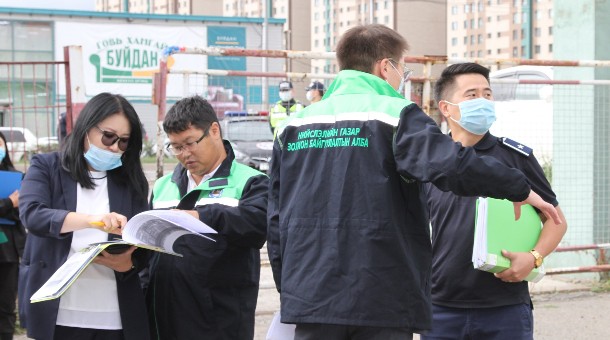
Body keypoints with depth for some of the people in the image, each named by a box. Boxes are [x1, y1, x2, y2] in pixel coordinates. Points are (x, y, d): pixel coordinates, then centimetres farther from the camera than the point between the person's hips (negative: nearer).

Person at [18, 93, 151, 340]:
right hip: (57, 313, -2)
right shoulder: (46, 166, 3)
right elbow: (31, 214, -15)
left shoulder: (131, 180, 10)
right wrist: (92, 220, -30)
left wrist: (129, 262, -16)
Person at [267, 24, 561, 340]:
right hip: (382, 302, -4)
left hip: (309, 299, 4)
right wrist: (521, 189, -5)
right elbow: (453, 165, -19)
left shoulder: (293, 124, 13)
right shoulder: (396, 115, -3)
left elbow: (276, 220, 14)